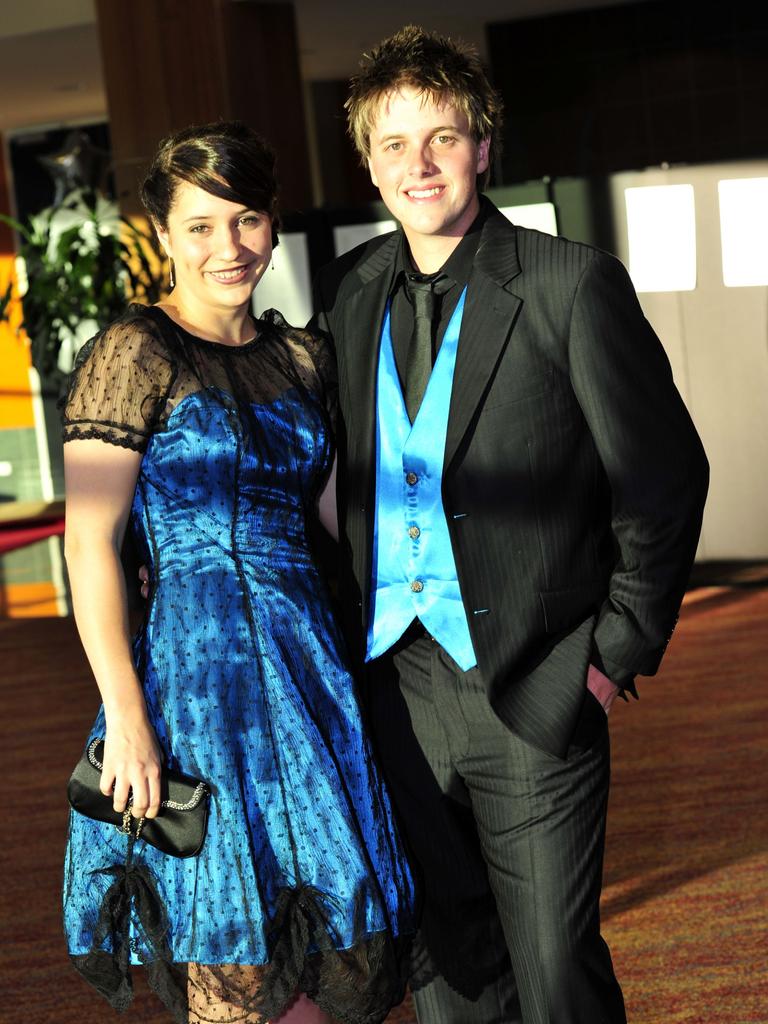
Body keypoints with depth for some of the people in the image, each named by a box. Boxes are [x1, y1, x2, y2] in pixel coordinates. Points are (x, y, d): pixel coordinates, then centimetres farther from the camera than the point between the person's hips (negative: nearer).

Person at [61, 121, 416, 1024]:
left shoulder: (302, 358, 12)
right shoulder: (135, 355, -7)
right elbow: (88, 545, -12)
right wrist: (126, 719, -17)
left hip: (307, 655, 6)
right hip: (198, 665, -6)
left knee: (333, 944, 8)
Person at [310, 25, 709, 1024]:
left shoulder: (571, 285, -7)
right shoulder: (349, 293, 8)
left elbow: (665, 475, -3)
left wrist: (619, 651, -4)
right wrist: (350, 627, 11)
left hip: (531, 691, -4)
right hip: (396, 684, 5)